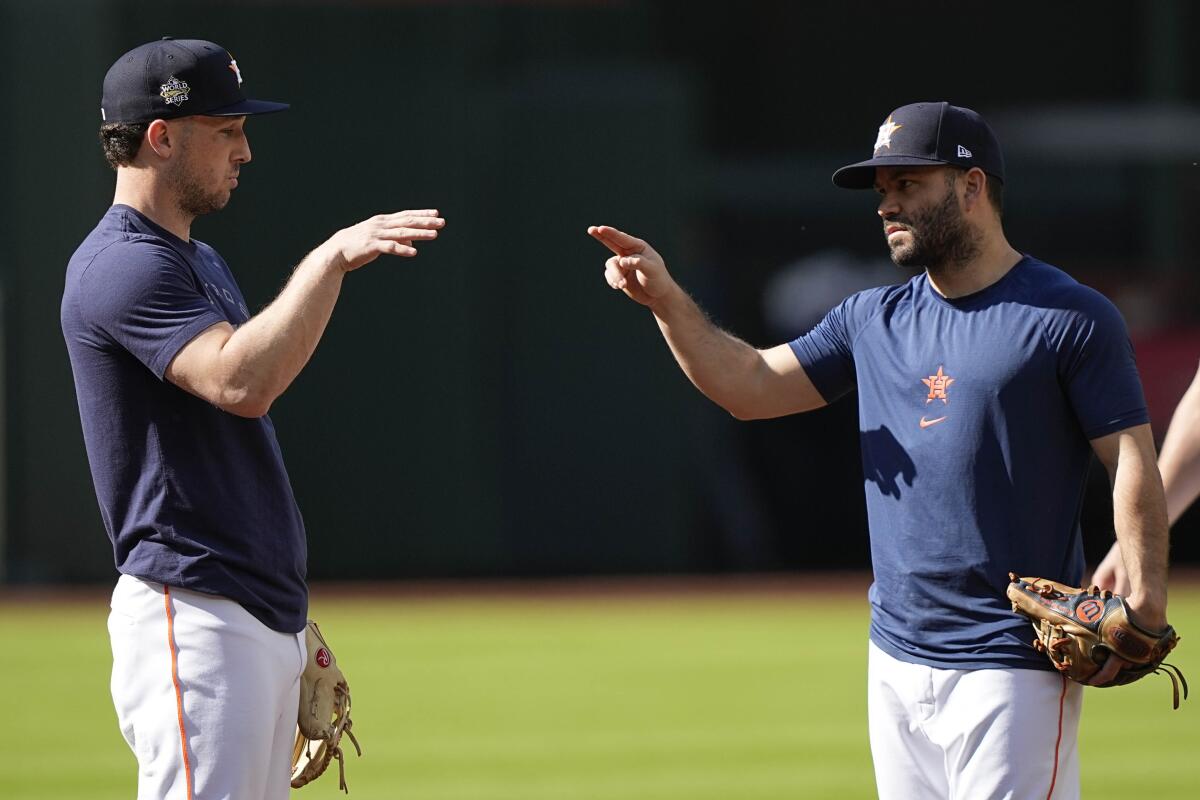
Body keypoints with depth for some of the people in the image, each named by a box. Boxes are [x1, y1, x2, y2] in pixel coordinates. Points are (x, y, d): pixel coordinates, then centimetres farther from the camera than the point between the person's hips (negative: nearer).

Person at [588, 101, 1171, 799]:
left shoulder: (1071, 317, -5)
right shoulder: (872, 320, 16)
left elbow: (1133, 460, -9)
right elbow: (752, 386, 15)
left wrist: (1145, 605, -21)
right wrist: (666, 298, 1)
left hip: (1014, 662, -7)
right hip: (896, 658, 7)